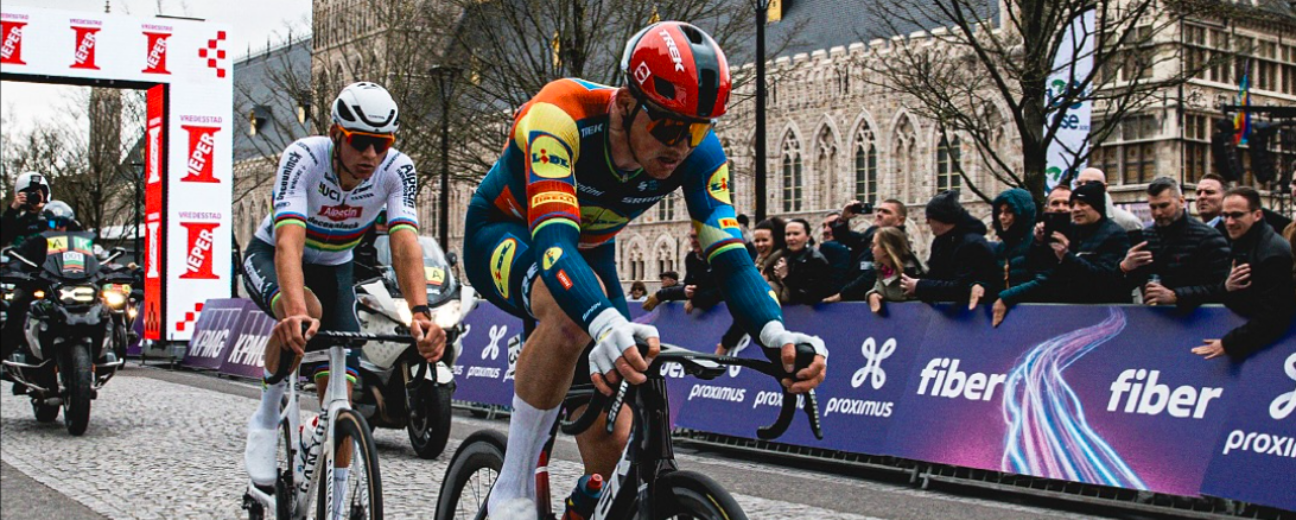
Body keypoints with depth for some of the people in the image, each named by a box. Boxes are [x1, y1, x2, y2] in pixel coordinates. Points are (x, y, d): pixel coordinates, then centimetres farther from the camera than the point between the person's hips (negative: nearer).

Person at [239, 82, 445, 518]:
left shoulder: (397, 170, -26)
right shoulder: (304, 157, -34)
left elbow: (405, 245, -38)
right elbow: (289, 242, -46)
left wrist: (419, 314, -55)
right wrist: (296, 312, -63)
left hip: (334, 268, 3)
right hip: (271, 257, -3)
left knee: (339, 389, -6)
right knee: (304, 312, -37)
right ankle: (265, 422, -15)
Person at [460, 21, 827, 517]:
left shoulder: (697, 150, -23)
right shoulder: (561, 116, -37)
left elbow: (729, 256, -30)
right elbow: (553, 240, -49)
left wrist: (776, 333, -50)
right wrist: (607, 322, -68)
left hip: (589, 251, 5)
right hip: (504, 235, -5)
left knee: (613, 444, -7)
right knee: (571, 311, -40)